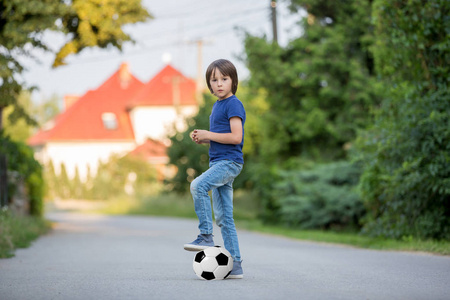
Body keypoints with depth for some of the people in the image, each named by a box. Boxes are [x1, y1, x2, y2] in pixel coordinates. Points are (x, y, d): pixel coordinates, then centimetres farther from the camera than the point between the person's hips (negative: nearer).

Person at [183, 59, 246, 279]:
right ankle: (235, 265, 10)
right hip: (218, 162, 9)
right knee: (223, 218, 7)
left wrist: (208, 135, -13)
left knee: (197, 185, -30)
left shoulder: (233, 104, -9)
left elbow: (236, 137, -18)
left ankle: (206, 236, -24)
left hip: (229, 161, -9)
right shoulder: (217, 105, 19)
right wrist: (202, 139, 9)